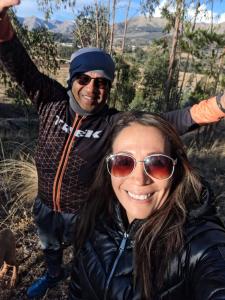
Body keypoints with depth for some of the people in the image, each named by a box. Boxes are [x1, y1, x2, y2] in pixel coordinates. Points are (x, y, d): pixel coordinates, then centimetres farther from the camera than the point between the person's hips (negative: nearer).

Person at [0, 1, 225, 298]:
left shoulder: (116, 123, -24)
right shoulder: (53, 101, -17)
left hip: (86, 215, -3)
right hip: (45, 207, 4)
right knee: (50, 248, 34)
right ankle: (53, 274, 68)